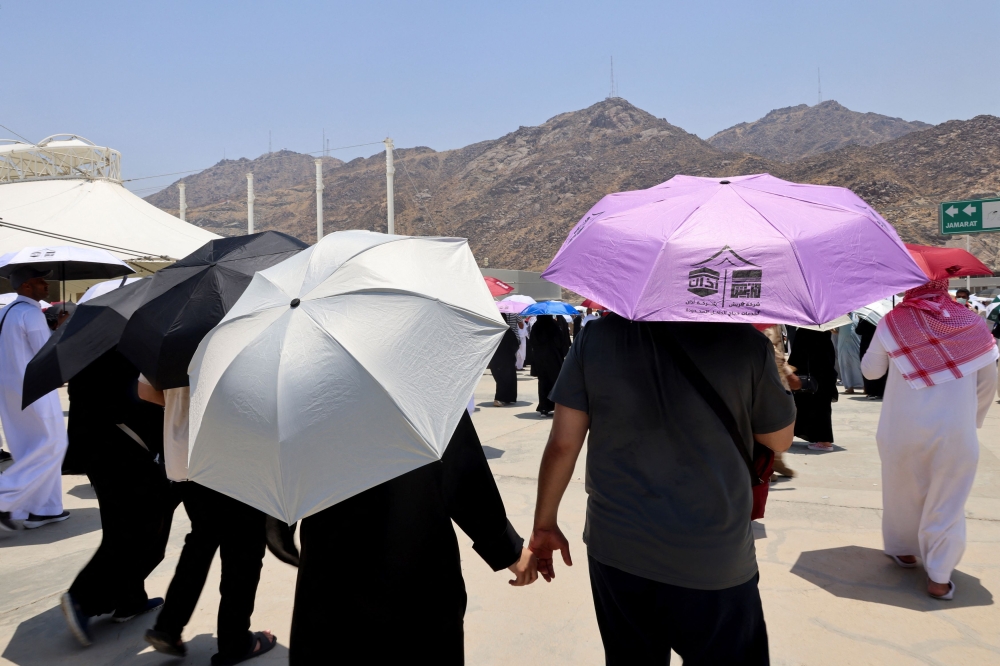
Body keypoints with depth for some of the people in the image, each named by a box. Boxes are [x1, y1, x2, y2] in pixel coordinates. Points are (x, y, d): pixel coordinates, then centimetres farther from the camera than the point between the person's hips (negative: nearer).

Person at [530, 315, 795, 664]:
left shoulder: (597, 335, -6)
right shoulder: (744, 340, -12)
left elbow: (562, 443, -3)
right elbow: (780, 440, 4)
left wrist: (544, 524, 10)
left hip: (616, 551, 3)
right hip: (714, 562, -2)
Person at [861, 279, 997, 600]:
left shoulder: (893, 321, -5)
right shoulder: (973, 324, -1)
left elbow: (870, 370, 4)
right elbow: (988, 382, 4)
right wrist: (972, 421, 17)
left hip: (902, 429, 0)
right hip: (956, 431, 0)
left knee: (903, 492, 19)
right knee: (946, 502, 10)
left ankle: (904, 550, 35)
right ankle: (939, 577, 11)